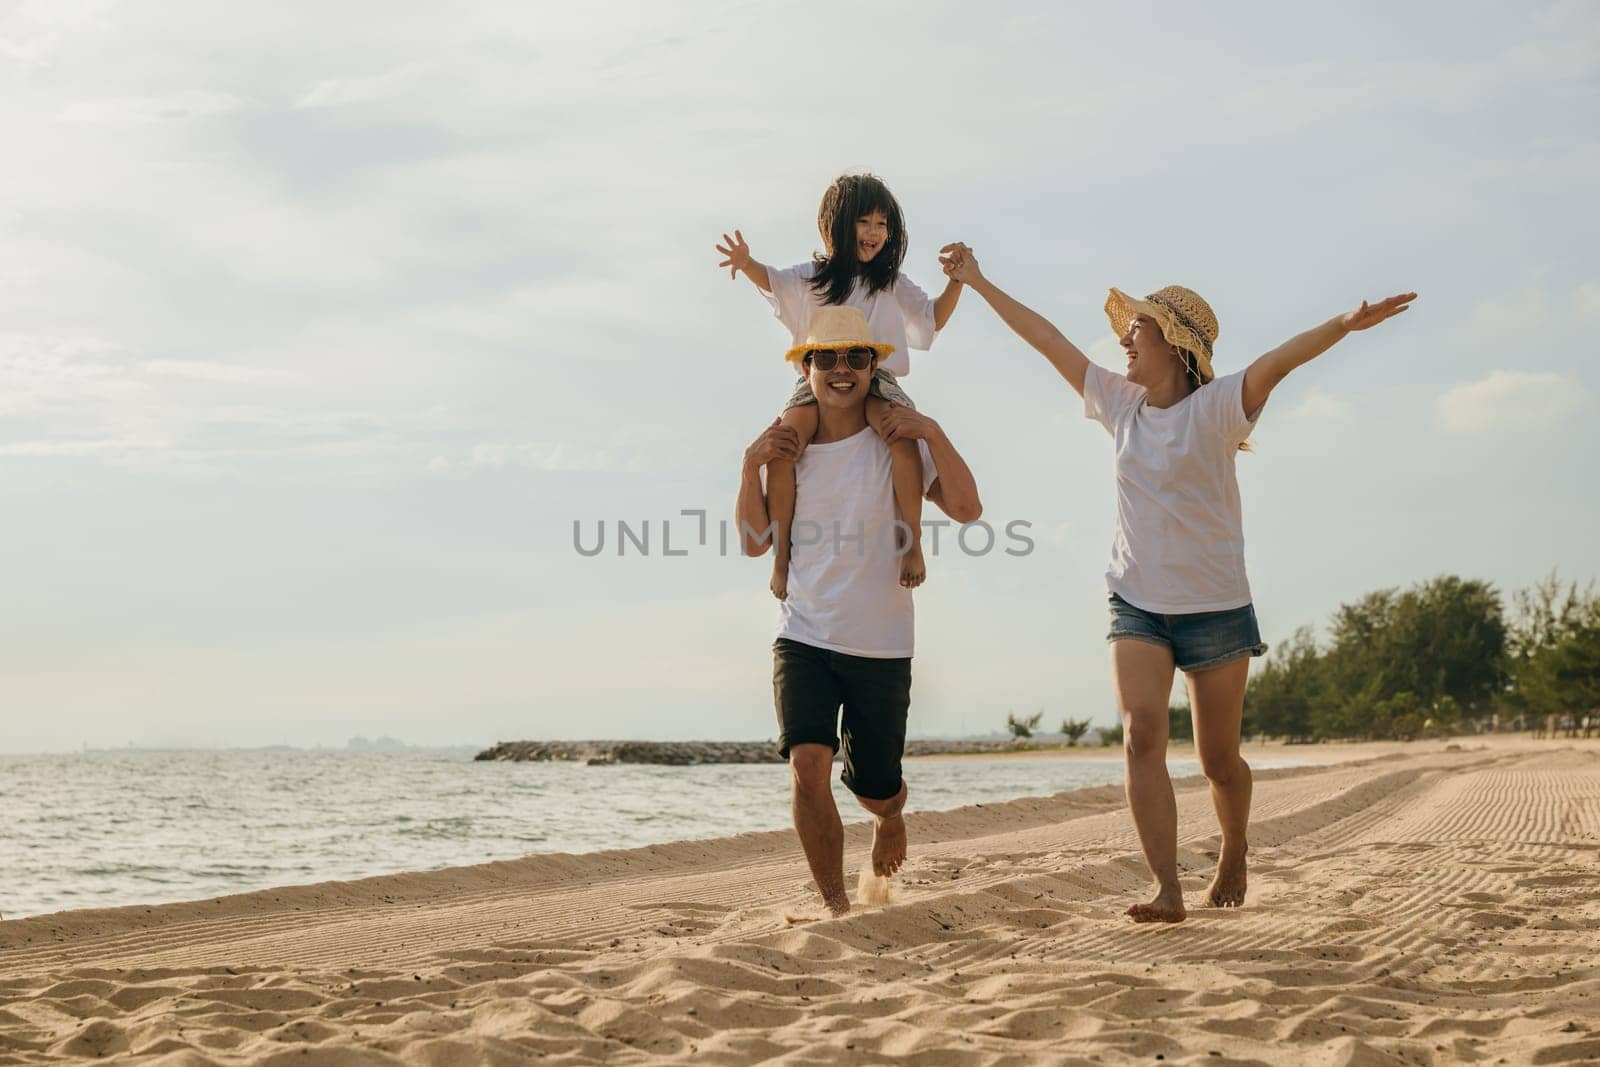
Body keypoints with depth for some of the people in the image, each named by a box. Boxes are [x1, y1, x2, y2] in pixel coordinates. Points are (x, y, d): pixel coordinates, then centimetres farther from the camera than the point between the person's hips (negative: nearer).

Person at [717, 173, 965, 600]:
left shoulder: (892, 284, 19)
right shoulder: (815, 276, 11)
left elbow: (932, 319, 24)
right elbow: (776, 282, -8)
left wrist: (957, 280, 8)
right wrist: (748, 264, -30)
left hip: (876, 381, 1)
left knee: (902, 436, -35)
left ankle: (912, 542, -24)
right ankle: (782, 552, -22)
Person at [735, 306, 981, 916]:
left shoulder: (899, 445, -3)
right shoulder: (788, 448, 6)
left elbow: (967, 509, -13)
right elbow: (754, 541, 6)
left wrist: (932, 432, -20)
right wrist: (751, 466, -6)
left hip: (881, 647, -1)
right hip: (804, 638, 1)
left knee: (875, 789, 10)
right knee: (807, 763, -19)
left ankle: (890, 815, 48)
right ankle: (835, 905, -8)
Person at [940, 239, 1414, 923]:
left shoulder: (1214, 406, -9)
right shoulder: (1120, 403, 6)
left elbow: (1279, 359, -27)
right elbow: (1047, 340, 13)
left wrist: (1345, 324, -43)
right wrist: (976, 282, 18)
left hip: (1216, 608, -3)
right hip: (1137, 605, 3)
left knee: (1219, 760, 7)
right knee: (1141, 734, -19)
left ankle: (1234, 852, 38)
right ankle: (1166, 891, -24)